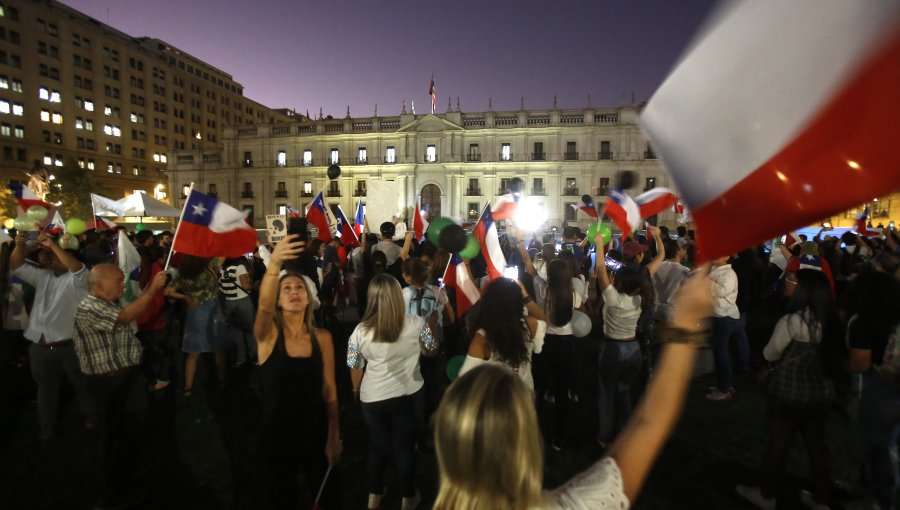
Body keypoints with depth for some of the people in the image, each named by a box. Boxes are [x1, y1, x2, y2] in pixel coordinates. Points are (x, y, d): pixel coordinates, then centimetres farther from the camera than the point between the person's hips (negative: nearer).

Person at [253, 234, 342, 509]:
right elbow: (264, 305, -36)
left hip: (315, 430, 1)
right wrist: (274, 264, -53)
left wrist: (334, 437, -1)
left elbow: (330, 390, -2)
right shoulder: (268, 335, -12)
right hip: (277, 432, -1)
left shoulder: (322, 337, -7)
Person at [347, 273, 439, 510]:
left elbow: (355, 369, -3)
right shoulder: (416, 324, -17)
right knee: (405, 447, 18)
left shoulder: (360, 331, -14)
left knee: (378, 446, 23)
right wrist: (431, 324, 15)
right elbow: (432, 350, 1)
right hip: (408, 395, -1)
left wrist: (357, 391, 16)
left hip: (373, 397, 1)